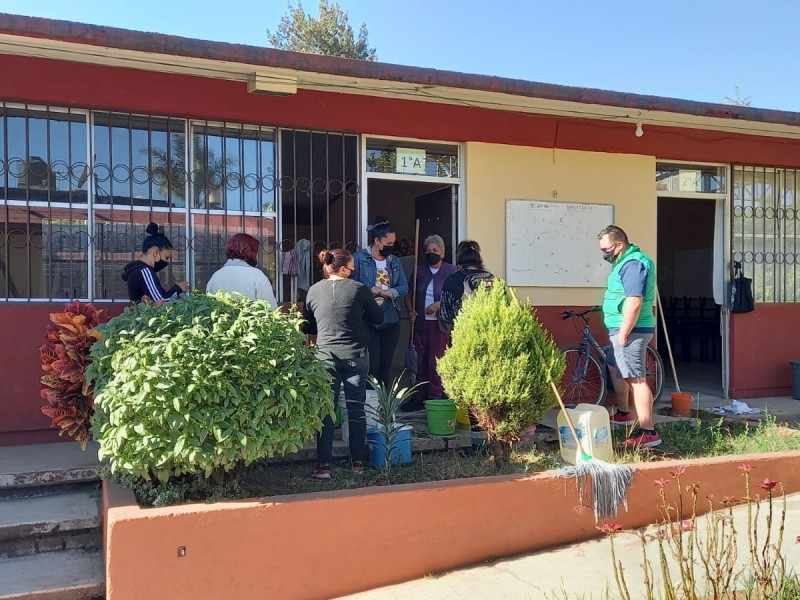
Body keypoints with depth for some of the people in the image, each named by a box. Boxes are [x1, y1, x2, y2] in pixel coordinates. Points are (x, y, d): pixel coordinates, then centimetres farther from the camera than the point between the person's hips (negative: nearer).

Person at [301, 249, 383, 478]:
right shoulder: (358, 288, -6)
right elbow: (378, 318, 3)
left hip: (326, 355, 1)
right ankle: (358, 462, 15)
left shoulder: (314, 291, 1)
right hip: (356, 355, -1)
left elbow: (307, 326, 9)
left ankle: (323, 465, 3)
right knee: (356, 408, 8)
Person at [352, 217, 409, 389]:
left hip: (391, 319, 5)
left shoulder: (394, 261, 11)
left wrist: (386, 292, -11)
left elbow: (404, 287, 3)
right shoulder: (359, 258, -6)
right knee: (372, 365, -3)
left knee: (386, 364, 11)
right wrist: (370, 290, -17)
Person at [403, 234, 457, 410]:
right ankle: (418, 398, 13)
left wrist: (439, 305, -15)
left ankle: (435, 398, 5)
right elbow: (408, 294, 17)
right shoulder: (419, 270, 13)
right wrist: (410, 310, 0)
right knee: (418, 361, 4)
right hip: (420, 322, 4)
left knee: (435, 362, -4)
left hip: (439, 323, -4)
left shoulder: (450, 271, 2)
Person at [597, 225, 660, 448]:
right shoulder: (626, 261, 15)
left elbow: (634, 302, -26)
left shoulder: (633, 264, -19)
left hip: (630, 330, -11)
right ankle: (623, 413, 41)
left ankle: (648, 432, -11)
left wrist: (623, 333, -24)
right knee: (615, 369, 25)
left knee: (636, 379, -12)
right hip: (620, 329, 11)